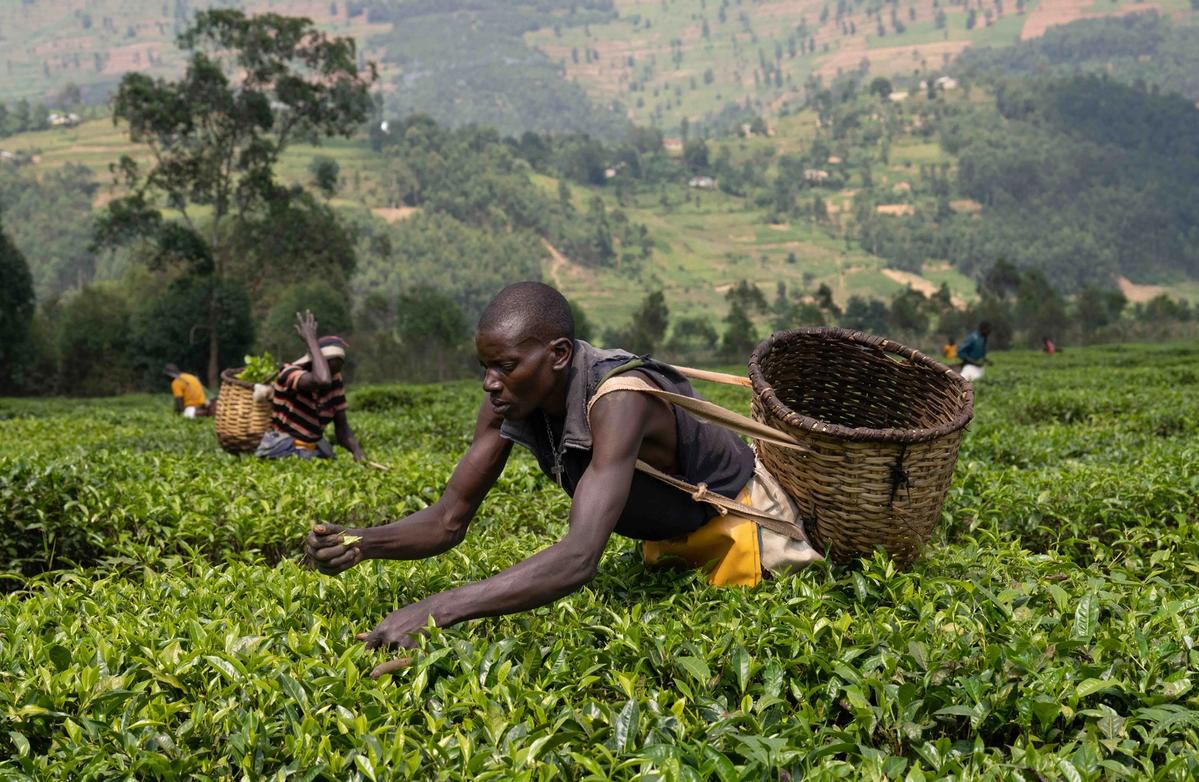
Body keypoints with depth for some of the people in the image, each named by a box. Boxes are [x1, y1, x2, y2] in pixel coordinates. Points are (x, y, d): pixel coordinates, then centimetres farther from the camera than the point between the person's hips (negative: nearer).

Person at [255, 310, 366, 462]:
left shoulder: (335, 381, 3)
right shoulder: (289, 374, -16)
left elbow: (342, 428, 5)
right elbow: (322, 380, -38)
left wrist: (357, 451, -14)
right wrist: (311, 341, -28)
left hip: (313, 453, 6)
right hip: (283, 453, -6)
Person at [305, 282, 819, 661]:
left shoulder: (617, 397, -43)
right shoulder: (510, 401, -20)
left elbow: (579, 558, -53)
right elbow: (449, 521, -14)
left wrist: (437, 610, -59)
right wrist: (361, 543, -34)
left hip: (738, 520, -7)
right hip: (663, 538, 7)